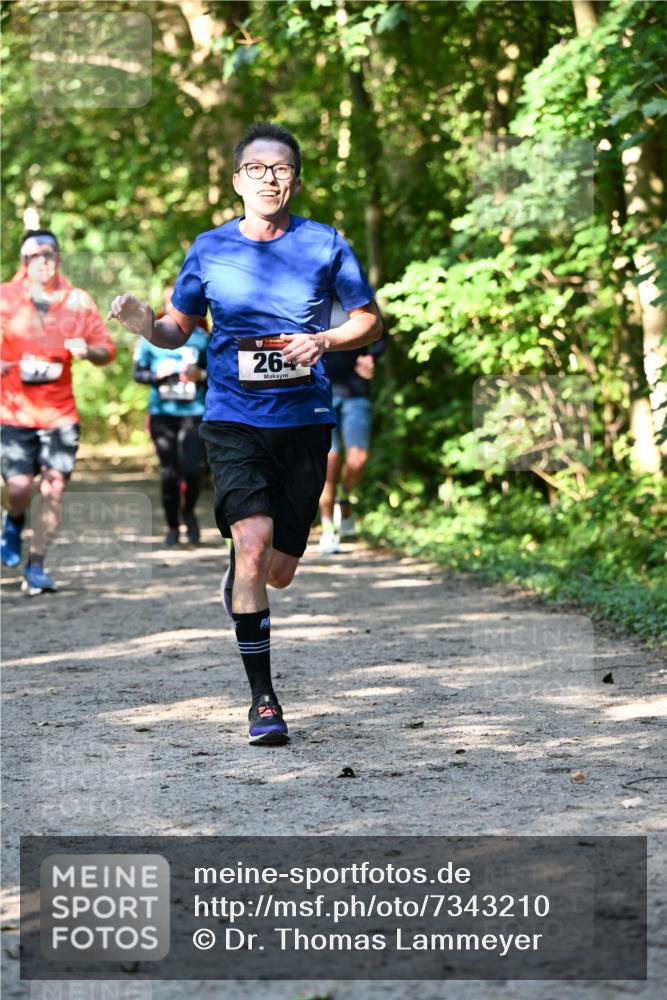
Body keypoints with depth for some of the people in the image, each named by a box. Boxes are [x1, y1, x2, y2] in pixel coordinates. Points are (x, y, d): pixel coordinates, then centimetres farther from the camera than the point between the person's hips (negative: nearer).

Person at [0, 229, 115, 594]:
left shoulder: (78, 302, 6)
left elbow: (106, 350, 9)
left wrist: (88, 351, -13)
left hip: (60, 413, 1)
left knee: (53, 488, -7)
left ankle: (35, 568, 3)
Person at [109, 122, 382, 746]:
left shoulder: (324, 245, 1)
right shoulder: (209, 249, 4)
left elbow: (370, 321, 9)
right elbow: (178, 329, 12)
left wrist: (322, 342, -11)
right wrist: (143, 323, -10)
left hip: (304, 420, 1)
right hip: (233, 419, -1)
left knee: (279, 571, 6)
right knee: (252, 545, -21)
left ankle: (236, 593, 46)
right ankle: (261, 699, -13)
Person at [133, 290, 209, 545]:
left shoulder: (201, 337, 6)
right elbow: (138, 372, 9)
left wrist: (201, 375, -9)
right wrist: (156, 375, -11)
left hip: (194, 411, 0)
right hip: (162, 412, 0)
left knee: (194, 468, -12)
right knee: (169, 472, 1)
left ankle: (189, 511, 18)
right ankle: (172, 526, 15)